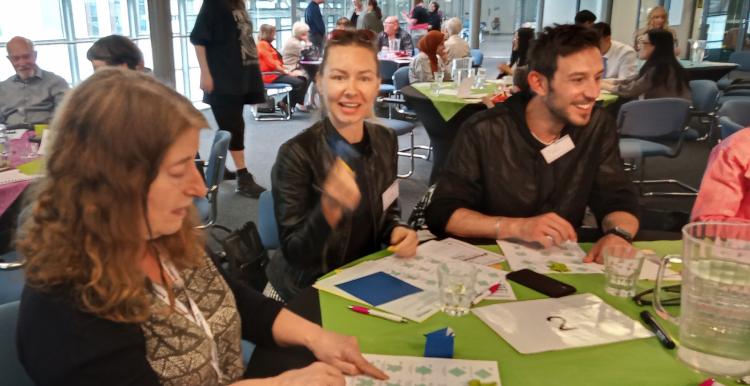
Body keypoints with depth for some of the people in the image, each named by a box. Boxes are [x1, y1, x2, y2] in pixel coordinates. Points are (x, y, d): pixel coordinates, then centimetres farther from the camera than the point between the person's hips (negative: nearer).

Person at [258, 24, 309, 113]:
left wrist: (286, 70, 4)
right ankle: (286, 104, -8)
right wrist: (286, 72, -14)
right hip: (270, 75, -10)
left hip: (276, 72, 10)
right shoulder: (262, 44, -11)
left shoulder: (267, 44, 21)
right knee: (298, 83, -22)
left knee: (303, 79, 1)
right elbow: (271, 63, -18)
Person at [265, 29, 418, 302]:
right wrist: (329, 209, -35)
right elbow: (293, 254, -19)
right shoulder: (296, 154, -18)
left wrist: (398, 231, -9)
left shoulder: (385, 141, -3)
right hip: (304, 296, -5)